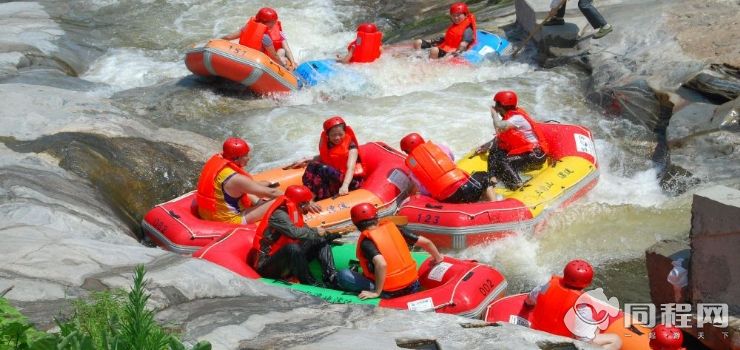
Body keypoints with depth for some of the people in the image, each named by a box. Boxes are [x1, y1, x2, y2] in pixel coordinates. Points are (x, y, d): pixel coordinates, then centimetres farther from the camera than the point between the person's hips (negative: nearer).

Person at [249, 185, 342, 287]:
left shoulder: (295, 214, 9)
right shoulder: (279, 215, -19)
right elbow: (294, 232, -33)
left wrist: (325, 235, -4)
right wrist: (315, 232, -18)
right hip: (267, 266, -9)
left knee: (321, 241, 3)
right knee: (293, 248, -39)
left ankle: (331, 279, -17)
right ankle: (310, 284, -29)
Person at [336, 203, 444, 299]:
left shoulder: (367, 241, -13)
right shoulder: (393, 228, 4)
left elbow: (381, 264, -31)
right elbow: (425, 242, 8)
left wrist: (376, 292, -21)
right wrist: (438, 258, 27)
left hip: (390, 293, -7)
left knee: (344, 275, -10)